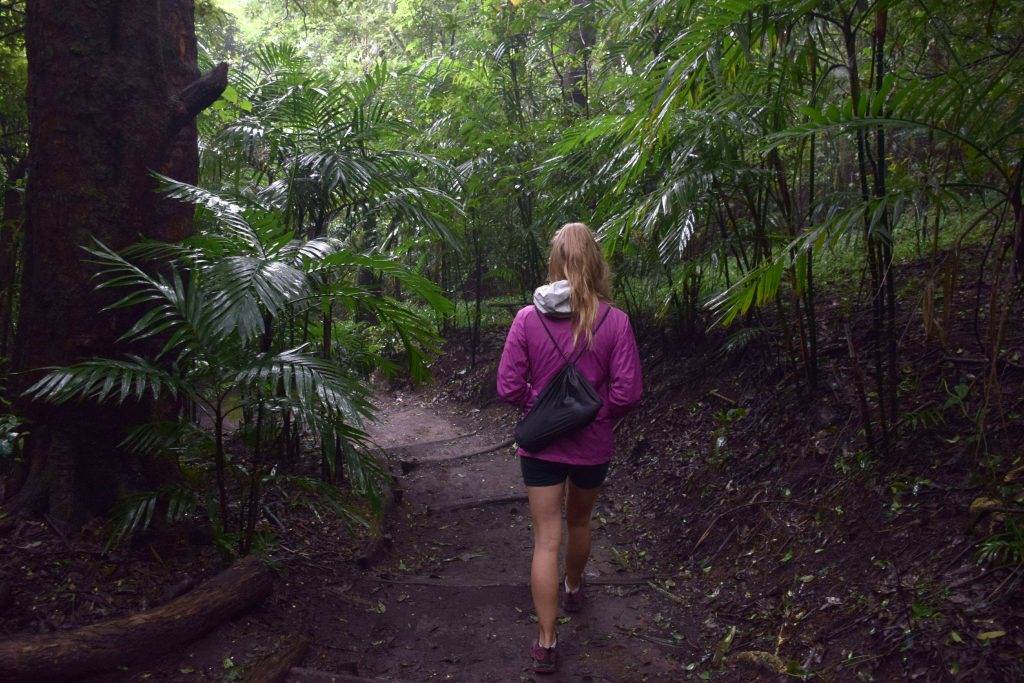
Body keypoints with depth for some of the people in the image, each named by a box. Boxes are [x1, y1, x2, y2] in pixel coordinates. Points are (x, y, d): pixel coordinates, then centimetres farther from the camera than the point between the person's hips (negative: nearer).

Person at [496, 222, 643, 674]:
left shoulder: (527, 319, -12)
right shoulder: (614, 321, -14)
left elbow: (508, 388, -10)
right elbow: (627, 393, -14)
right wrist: (601, 415, 5)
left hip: (541, 445, -1)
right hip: (592, 446, 1)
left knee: (547, 539, 6)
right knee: (580, 521, 26)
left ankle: (546, 643, 8)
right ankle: (573, 590, 51)